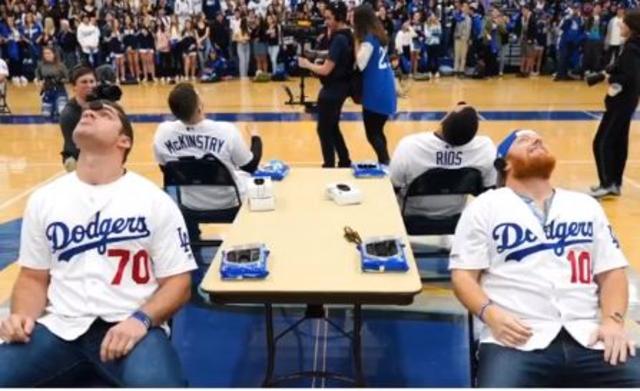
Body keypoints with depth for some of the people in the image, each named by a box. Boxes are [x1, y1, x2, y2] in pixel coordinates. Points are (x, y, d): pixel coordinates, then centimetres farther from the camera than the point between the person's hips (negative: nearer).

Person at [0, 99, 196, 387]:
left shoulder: (154, 201, 1)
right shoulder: (44, 199, 12)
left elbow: (177, 281, 1)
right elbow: (33, 277, 17)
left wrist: (141, 319, -16)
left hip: (128, 325, -4)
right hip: (59, 325, 4)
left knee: (158, 384, -33)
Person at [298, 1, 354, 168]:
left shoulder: (338, 39, -21)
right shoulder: (347, 36, 8)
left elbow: (326, 70, -22)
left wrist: (307, 64, -7)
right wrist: (322, 60, 8)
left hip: (332, 91, -10)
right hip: (340, 88, 10)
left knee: (324, 130, 1)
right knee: (332, 128, 20)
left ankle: (330, 166, 7)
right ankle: (345, 163, 28)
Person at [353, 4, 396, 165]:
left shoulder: (368, 39, -15)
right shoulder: (380, 34, 11)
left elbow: (360, 64, -19)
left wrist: (357, 42, -12)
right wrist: (359, 41, 8)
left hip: (376, 93, -9)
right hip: (385, 90, 9)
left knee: (372, 134, -3)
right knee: (377, 131, 16)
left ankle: (385, 164, -3)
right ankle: (385, 162, 23)